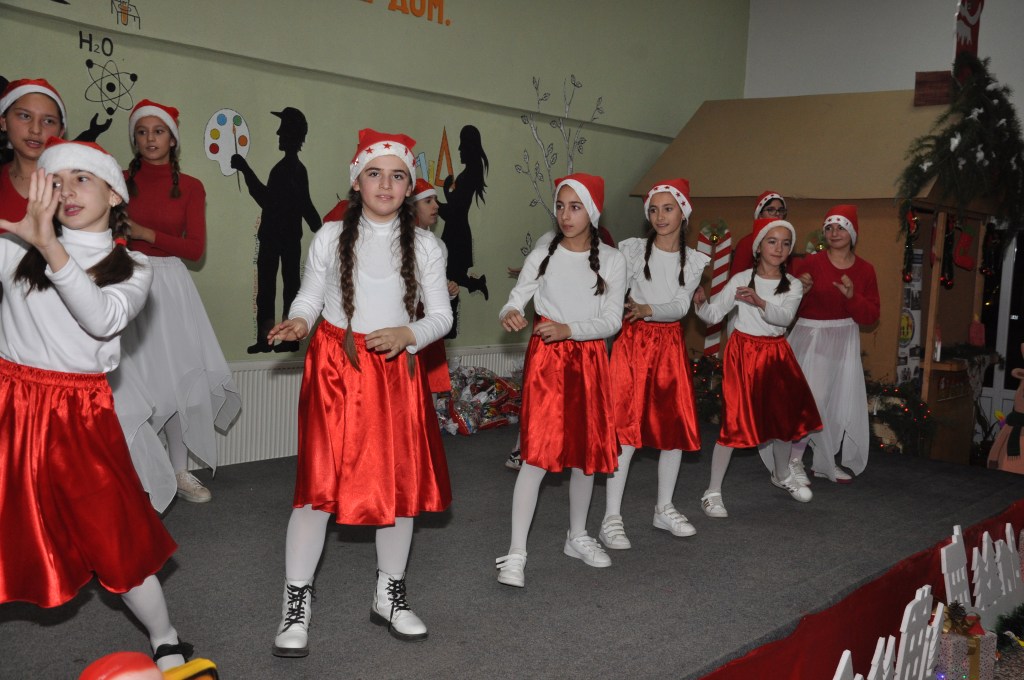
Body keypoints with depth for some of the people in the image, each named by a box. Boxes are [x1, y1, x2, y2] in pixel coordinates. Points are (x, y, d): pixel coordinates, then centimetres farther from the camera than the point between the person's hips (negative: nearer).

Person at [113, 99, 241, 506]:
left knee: (179, 379, 2)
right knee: (132, 382, -6)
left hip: (170, 286, 1)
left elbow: (195, 248, -2)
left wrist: (145, 234, -9)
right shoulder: (119, 181, 5)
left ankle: (178, 472, 15)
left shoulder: (191, 188, 5)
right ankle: (134, 476, 4)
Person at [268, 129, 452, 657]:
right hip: (335, 368, -2)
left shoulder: (423, 245, 4)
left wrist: (407, 333, -15)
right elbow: (309, 297, 5)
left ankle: (389, 595, 27)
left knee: (400, 480, 7)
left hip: (397, 370, 2)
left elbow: (441, 315, 3)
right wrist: (298, 322, -16)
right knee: (321, 480, -6)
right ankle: (296, 605, 10)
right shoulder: (331, 237, 2)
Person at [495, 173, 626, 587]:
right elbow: (515, 301, -3)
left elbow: (613, 320, -3)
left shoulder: (611, 261, 1)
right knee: (538, 453, -10)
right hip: (545, 357, -2)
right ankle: (516, 553, -6)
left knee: (588, 452, 10)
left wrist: (568, 329, -18)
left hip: (589, 358, 2)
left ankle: (577, 537, 29)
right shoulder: (542, 257, 1)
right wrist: (510, 315, -27)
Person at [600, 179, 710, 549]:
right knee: (626, 427, -10)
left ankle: (664, 509, 25)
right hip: (634, 342, -4)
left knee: (676, 426, 7)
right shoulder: (633, 249, -3)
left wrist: (647, 308, -21)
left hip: (671, 344, 4)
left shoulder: (694, 260, 6)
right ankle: (612, 519, -5)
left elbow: (681, 306, -5)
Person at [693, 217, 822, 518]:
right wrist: (701, 303, -29)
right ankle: (713, 492, -1)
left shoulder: (793, 285, 1)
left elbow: (784, 316, -18)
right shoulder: (741, 279, -5)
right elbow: (713, 314, -7)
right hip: (743, 351, -4)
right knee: (735, 420, -9)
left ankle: (782, 475, 42)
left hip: (776, 354, 4)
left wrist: (759, 302, -36)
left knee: (784, 416, 14)